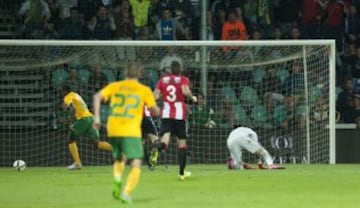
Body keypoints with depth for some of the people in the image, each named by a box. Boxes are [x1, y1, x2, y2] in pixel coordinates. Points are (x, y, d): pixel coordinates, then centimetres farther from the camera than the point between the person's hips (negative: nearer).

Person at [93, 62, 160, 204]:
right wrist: (155, 108, 32)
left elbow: (98, 96, -3)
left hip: (113, 130, 4)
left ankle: (117, 179, -4)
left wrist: (97, 117, -3)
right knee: (136, 165, -3)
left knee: (119, 160, 26)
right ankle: (126, 192, -25)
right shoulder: (144, 90, 6)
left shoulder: (114, 86, 12)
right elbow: (156, 111, 10)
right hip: (131, 132, -4)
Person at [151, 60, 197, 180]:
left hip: (166, 114, 1)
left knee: (165, 141, -11)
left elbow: (155, 96, 4)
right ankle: (182, 173, 14)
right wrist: (193, 98, -1)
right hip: (180, 114, -1)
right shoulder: (183, 79, 1)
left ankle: (156, 150, -48)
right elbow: (185, 91, -19)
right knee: (182, 142, 11)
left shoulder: (163, 80, 9)